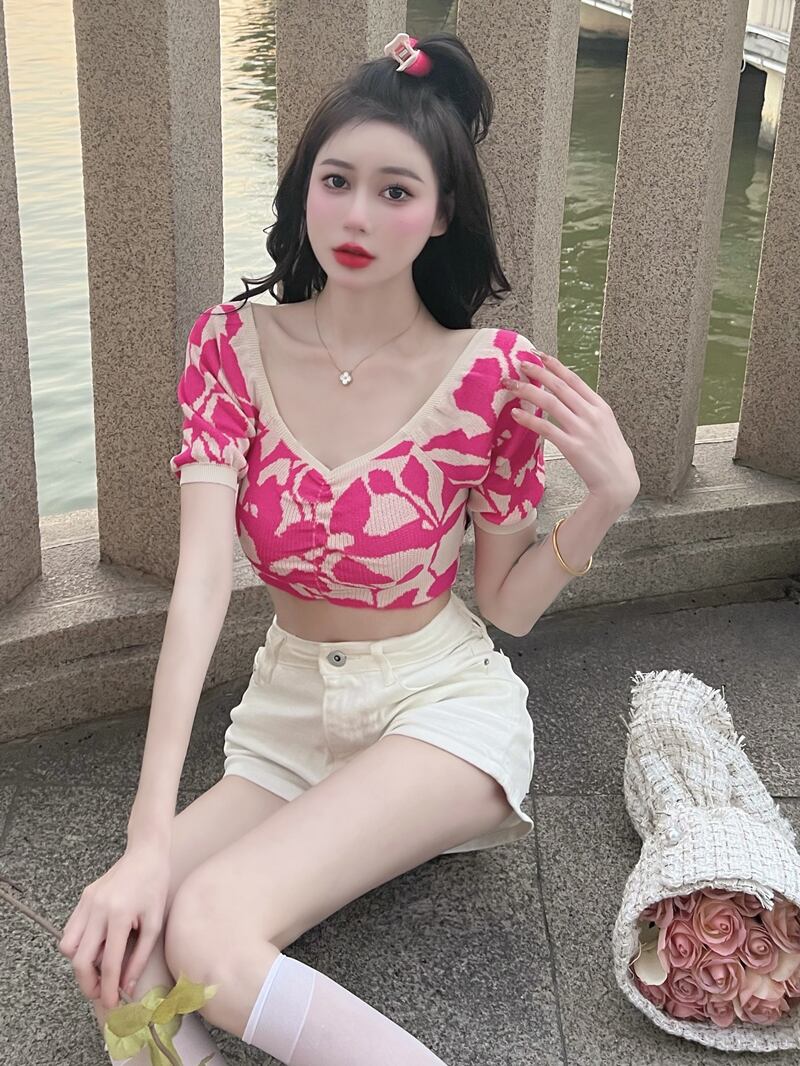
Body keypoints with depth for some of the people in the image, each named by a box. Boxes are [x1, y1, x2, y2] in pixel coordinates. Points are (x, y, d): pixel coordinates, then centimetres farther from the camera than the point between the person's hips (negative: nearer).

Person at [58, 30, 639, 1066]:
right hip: (286, 717, 3)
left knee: (209, 931, -27)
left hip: (440, 706, -3)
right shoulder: (235, 345, -7)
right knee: (112, 957, -21)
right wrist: (149, 837, -25)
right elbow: (201, 580, -18)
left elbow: (506, 606, -3)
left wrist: (607, 498, -21)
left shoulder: (493, 373, -13)